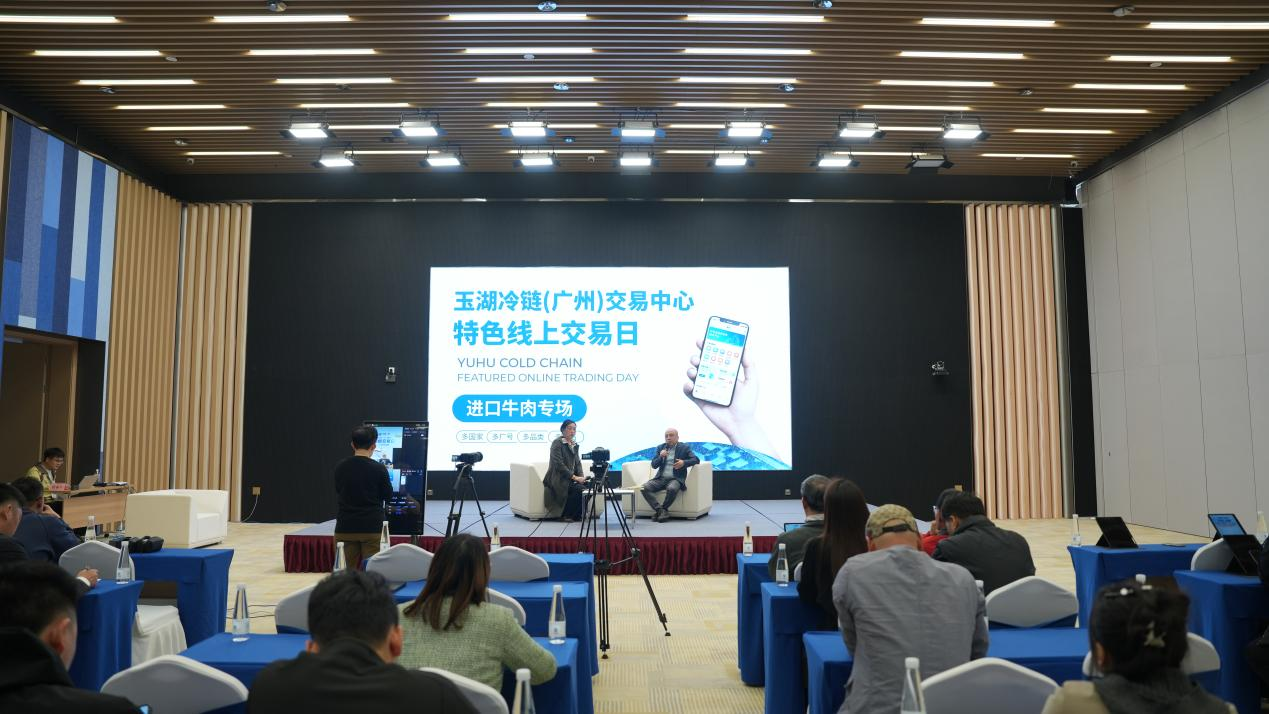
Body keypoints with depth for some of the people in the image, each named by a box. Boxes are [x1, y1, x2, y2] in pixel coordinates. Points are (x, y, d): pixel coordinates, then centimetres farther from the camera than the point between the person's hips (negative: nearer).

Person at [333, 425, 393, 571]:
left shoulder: (341, 467, -1)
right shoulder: (379, 469, -11)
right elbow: (388, 495, 1)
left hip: (346, 527, 3)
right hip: (371, 526, -3)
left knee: (351, 570, 10)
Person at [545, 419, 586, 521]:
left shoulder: (574, 445, 16)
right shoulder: (557, 443, -8)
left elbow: (577, 463, 14)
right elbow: (559, 464, -16)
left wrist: (581, 477, -6)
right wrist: (574, 477, -21)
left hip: (570, 479, 7)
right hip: (558, 479, -7)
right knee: (578, 488, -30)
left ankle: (576, 515, -7)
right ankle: (567, 515, -11)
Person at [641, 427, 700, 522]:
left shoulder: (684, 448, 5)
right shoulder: (661, 448, 14)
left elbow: (696, 460, -7)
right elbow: (654, 465, 9)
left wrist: (684, 463, -25)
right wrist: (660, 457, -12)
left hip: (675, 479, -4)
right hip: (660, 478, 4)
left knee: (671, 489, -38)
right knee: (644, 488, -22)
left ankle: (663, 509, -15)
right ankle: (660, 509, -20)